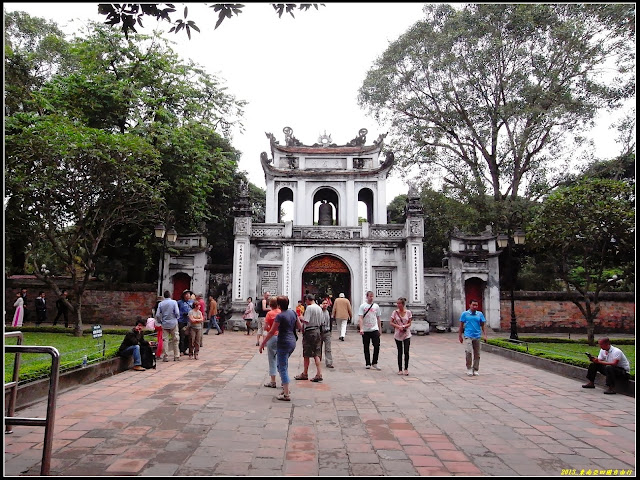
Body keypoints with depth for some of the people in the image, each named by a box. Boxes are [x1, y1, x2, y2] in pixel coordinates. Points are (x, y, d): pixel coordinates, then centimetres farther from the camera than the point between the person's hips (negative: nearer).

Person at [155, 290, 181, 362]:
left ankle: (165, 357, 7)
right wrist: (177, 317, 8)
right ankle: (176, 356, 11)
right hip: (173, 323, -2)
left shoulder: (161, 303, 1)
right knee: (175, 340, 6)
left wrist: (161, 321, 15)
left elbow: (157, 315, -2)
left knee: (165, 340, 6)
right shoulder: (174, 302, -6)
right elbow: (177, 313, -13)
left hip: (165, 324, 2)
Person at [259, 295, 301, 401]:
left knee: (283, 368, 0)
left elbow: (272, 332, -13)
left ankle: (286, 395, 3)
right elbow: (300, 327, 12)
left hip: (284, 343, -8)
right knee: (282, 365, 23)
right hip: (292, 342, 8)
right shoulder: (293, 312, 4)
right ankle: (285, 388, 26)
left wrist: (263, 343, -5)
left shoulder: (280, 316, -16)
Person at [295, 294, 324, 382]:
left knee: (306, 355, 6)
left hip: (309, 332, -7)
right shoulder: (319, 308, 8)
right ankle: (319, 374, 3)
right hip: (317, 331, 7)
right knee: (316, 354, 8)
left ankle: (305, 374, 18)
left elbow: (306, 321, -20)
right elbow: (320, 322, 12)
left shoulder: (309, 308, -14)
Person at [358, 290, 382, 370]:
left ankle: (374, 363, 5)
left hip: (374, 329, 1)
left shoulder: (376, 306, 7)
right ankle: (367, 363, 17)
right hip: (365, 330, -1)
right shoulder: (362, 306, -2)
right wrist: (361, 329, -20)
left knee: (377, 346, -8)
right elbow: (360, 318, -9)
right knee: (366, 348, 7)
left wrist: (380, 329, 13)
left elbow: (378, 318, 14)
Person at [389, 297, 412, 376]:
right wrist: (398, 326, -17)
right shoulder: (395, 312, -3)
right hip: (398, 335, 0)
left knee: (406, 352, -6)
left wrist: (404, 326, -17)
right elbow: (391, 323, -2)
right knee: (400, 352, 7)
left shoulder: (408, 312, -2)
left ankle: (406, 369, 9)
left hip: (407, 334, 0)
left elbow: (409, 323, 2)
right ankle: (400, 369, 16)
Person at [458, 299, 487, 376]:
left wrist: (484, 335, 1)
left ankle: (475, 370, 20)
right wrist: (460, 336, 6)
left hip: (477, 336, 3)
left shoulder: (480, 314, 7)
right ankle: (469, 368, 1)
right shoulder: (465, 314, 1)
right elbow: (461, 325, 6)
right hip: (468, 336, -3)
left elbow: (482, 325, 11)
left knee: (477, 354, 7)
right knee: (468, 352, -16)